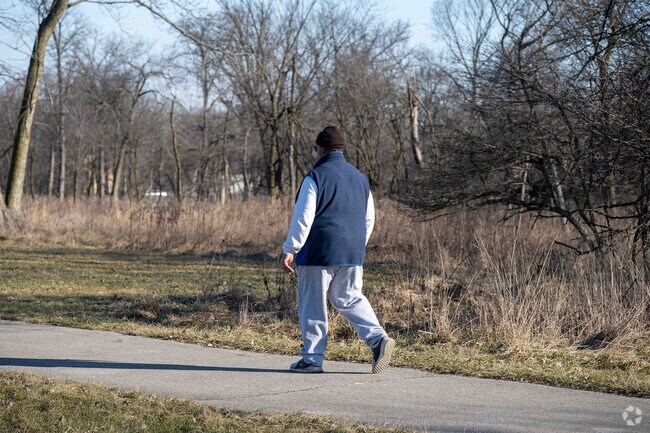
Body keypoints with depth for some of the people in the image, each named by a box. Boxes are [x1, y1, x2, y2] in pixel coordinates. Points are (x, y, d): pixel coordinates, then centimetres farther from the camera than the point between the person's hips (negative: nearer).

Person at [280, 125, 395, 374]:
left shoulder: (316, 177, -9)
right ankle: (378, 338, -4)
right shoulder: (359, 178, 13)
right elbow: (369, 219, 18)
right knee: (349, 299, 15)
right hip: (352, 255, 6)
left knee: (313, 305, 3)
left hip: (319, 253, -6)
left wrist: (289, 250, -8)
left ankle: (312, 359, 6)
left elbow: (303, 218, -13)